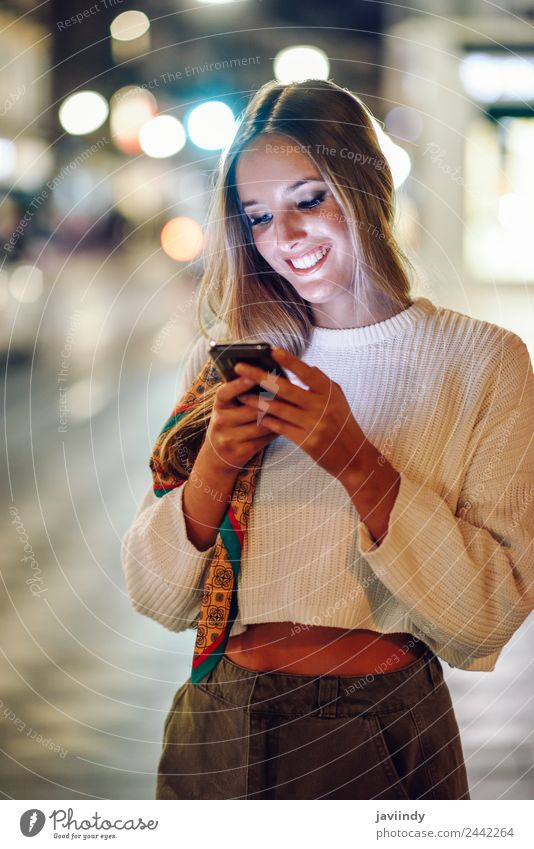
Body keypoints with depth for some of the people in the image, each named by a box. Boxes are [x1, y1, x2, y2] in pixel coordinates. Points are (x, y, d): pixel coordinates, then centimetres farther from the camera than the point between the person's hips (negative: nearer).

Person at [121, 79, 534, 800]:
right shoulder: (226, 358, 2)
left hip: (390, 737, -2)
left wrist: (356, 461, -21)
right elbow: (158, 599, 1)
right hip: (222, 732, 3)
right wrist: (214, 470, -17)